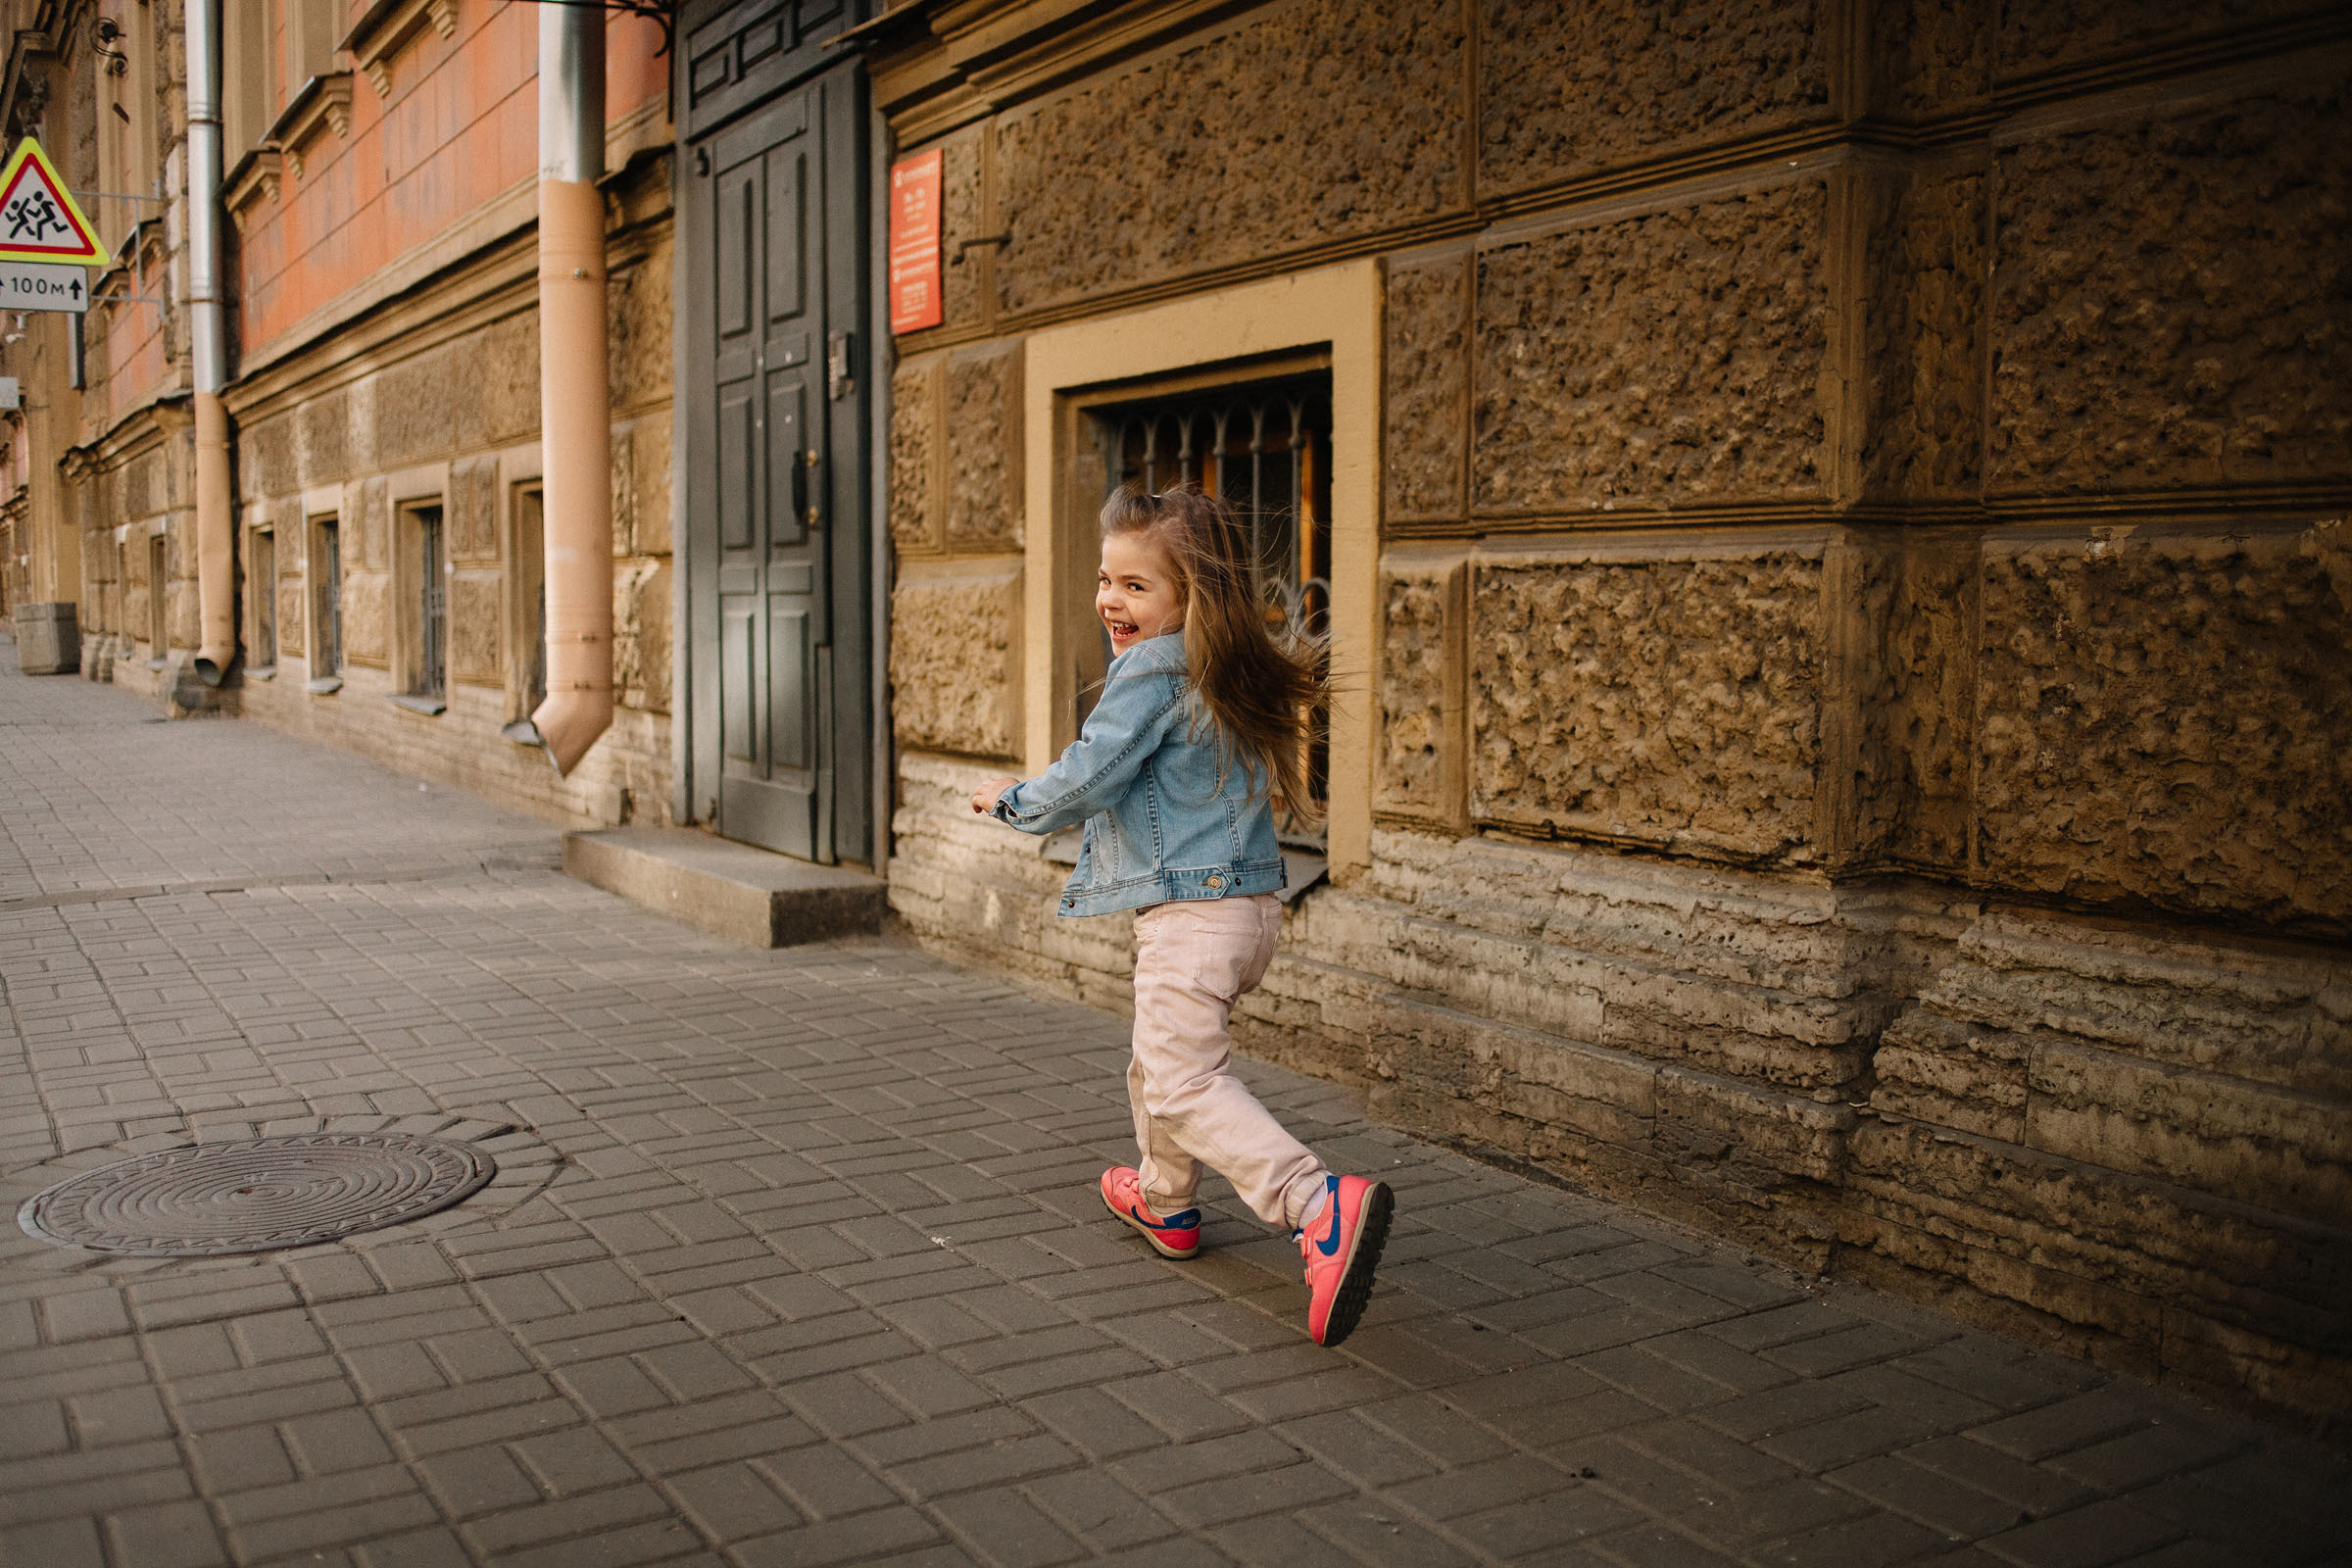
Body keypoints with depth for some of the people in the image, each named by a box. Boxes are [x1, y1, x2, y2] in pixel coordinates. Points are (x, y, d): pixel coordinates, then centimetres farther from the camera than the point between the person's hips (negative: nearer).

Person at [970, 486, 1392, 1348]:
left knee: (1186, 1082, -14)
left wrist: (1013, 798, 3)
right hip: (1251, 901, 10)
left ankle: (1322, 1207, -30)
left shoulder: (1154, 667, -14)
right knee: (1160, 1056, 27)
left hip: (1191, 912, -10)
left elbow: (1087, 778, -14)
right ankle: (1164, 1202, 44)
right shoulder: (1232, 670, 13)